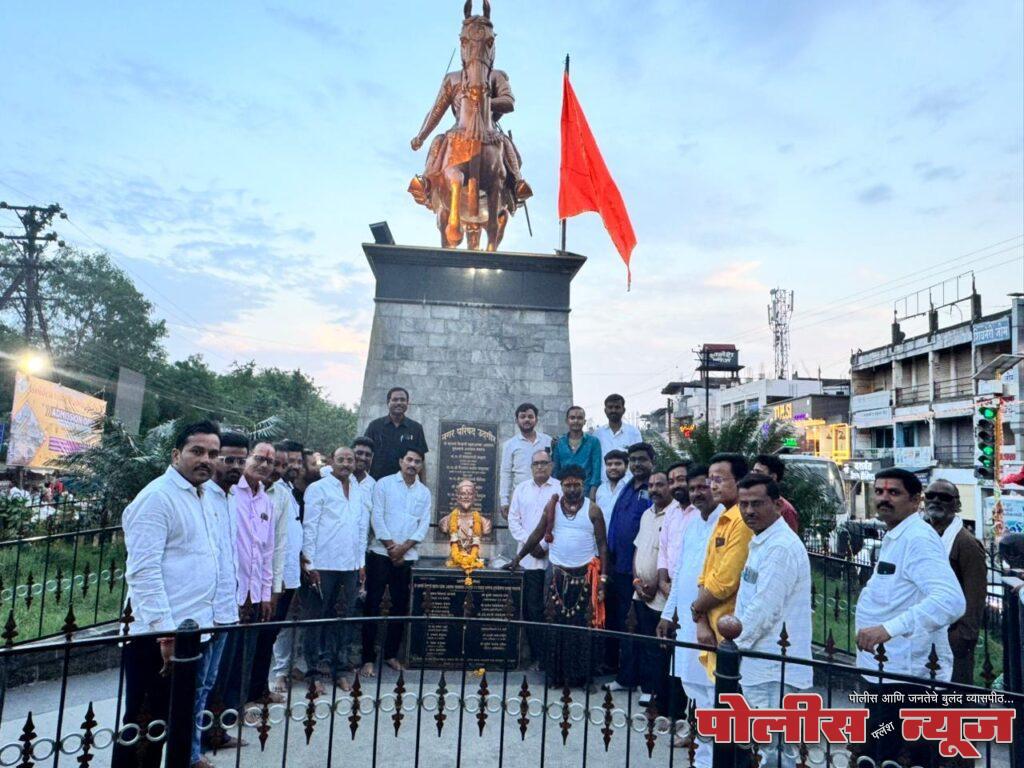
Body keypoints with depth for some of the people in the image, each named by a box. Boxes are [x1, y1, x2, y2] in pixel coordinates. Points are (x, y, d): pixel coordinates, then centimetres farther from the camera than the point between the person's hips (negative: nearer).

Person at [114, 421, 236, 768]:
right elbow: (143, 571, -19)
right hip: (160, 638, -8)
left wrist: (225, 615, 14)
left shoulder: (203, 501, 14)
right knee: (142, 729, 4)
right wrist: (165, 631, -22)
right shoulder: (157, 497, -13)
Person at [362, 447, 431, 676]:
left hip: (407, 556, 4)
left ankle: (391, 653, 22)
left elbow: (424, 524, 2)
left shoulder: (424, 492, 9)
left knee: (400, 606, 9)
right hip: (380, 553, -3)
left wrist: (403, 547, -9)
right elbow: (377, 517, -7)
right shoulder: (384, 484, -1)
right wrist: (390, 546, -11)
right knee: (373, 605, -1)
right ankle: (368, 658, 6)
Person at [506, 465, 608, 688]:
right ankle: (555, 675, 14)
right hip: (557, 574, 2)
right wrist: (518, 558, 0)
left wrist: (603, 579, -9)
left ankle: (579, 676, 13)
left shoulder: (593, 510, -4)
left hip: (585, 575, -2)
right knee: (555, 625, 5)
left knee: (581, 626, 2)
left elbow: (602, 545, -3)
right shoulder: (552, 506, 2)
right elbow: (537, 535, 5)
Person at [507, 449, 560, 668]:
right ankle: (537, 656, 13)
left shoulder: (561, 489, 0)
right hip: (528, 558, 3)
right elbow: (513, 520, 10)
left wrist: (546, 546, -9)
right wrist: (529, 544, -2)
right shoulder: (521, 489, 12)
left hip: (553, 558, -3)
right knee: (531, 609, 4)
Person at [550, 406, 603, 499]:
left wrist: (592, 497, -8)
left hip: (586, 491, -2)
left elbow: (596, 471, -1)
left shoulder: (593, 442, 2)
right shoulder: (559, 443, 8)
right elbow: (555, 470, 11)